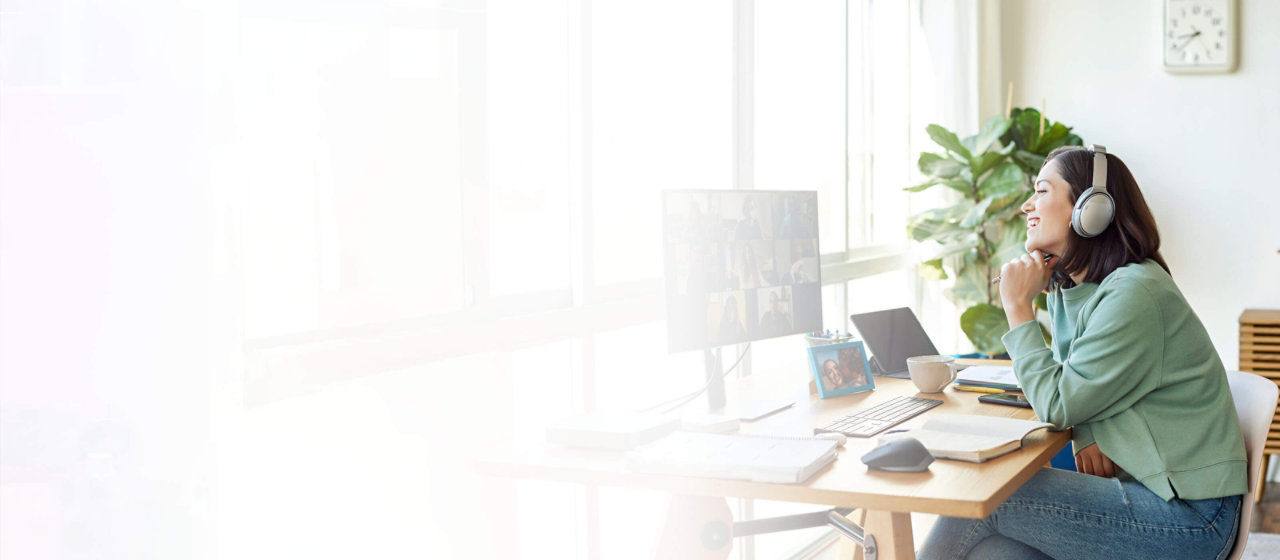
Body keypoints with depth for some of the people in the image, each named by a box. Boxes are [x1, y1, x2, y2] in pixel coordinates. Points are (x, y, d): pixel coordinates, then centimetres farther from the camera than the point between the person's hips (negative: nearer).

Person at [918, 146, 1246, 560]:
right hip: (1148, 488, 8)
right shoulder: (1075, 287, 11)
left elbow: (1056, 405, -18)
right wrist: (1086, 431, -7)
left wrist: (1018, 307, -10)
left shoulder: (1134, 295, -19)